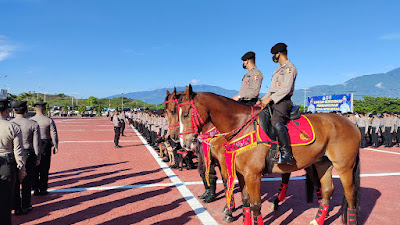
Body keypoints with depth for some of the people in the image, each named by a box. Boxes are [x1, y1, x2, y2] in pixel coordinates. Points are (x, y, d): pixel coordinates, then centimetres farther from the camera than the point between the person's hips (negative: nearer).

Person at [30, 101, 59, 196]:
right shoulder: (49, 120, -5)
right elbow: (54, 134, -7)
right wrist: (56, 146, 0)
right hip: (45, 146, -2)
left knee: (34, 169, 10)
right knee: (44, 169, 6)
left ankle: (35, 189, 14)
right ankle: (43, 190, 10)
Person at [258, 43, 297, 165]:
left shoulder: (290, 68, -2)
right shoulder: (278, 70, 27)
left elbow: (286, 89, -16)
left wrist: (270, 99, -18)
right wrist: (263, 100, 15)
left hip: (283, 101, -9)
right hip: (273, 100, 9)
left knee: (276, 121, -31)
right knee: (261, 115, -17)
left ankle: (287, 154, -28)